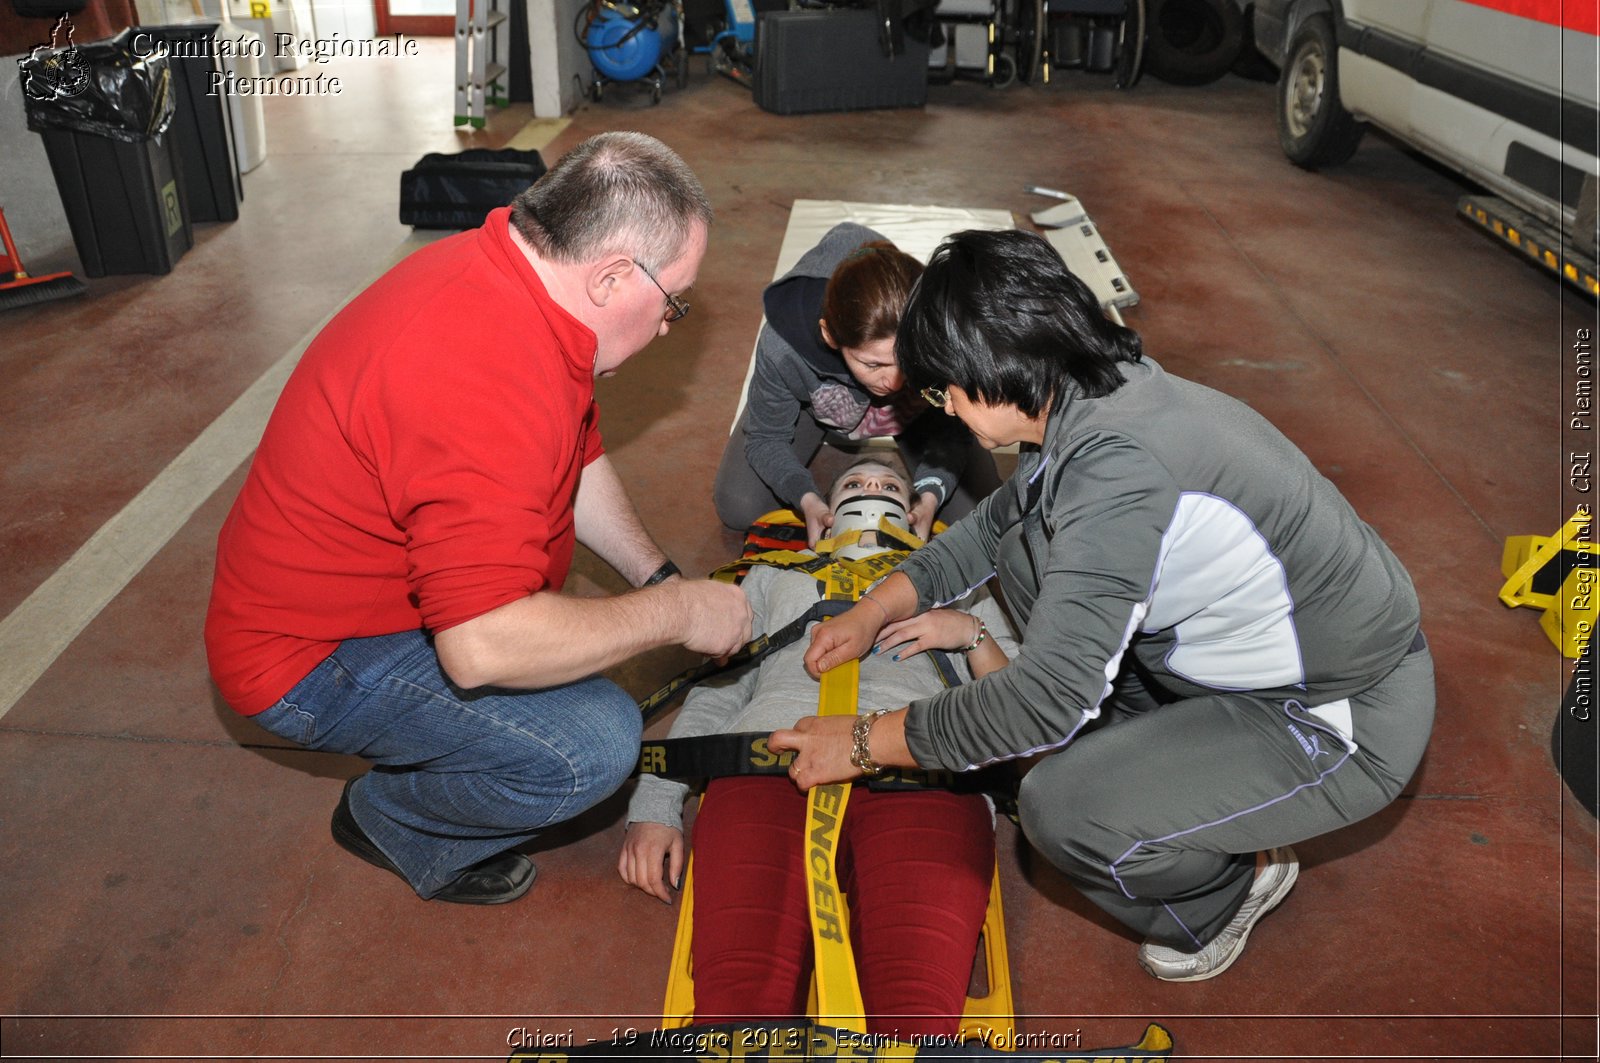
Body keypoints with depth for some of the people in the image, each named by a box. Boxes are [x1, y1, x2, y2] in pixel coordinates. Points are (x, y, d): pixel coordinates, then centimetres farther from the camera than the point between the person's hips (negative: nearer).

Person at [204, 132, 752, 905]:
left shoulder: (500, 264, -3)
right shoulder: (490, 384, -36)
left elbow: (579, 460, 11)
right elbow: (483, 648, -38)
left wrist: (659, 577, 2)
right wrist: (674, 614, -25)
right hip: (311, 657, -10)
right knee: (594, 745, -21)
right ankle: (392, 819, 9)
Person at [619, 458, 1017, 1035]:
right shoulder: (776, 575, 38)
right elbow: (714, 691, 26)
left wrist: (972, 636, 9)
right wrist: (655, 808, 12)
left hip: (921, 771, 0)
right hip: (772, 761, 1)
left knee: (918, 1018, -31)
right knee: (740, 1005, -30)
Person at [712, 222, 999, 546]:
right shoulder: (783, 349, -43)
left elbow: (952, 433, -20)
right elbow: (766, 441, -23)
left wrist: (930, 494, -38)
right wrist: (806, 499, -41)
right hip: (814, 398, 0)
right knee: (739, 510, -8)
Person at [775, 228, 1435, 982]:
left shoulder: (1119, 464, -33)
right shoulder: (1101, 397, -3)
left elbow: (1049, 699, -32)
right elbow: (997, 521, 15)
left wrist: (866, 743, -20)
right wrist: (874, 611, 9)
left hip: (1346, 720, -9)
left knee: (1062, 811, -24)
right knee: (1029, 549, 6)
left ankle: (1231, 886, 9)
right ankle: (1156, 758, 14)